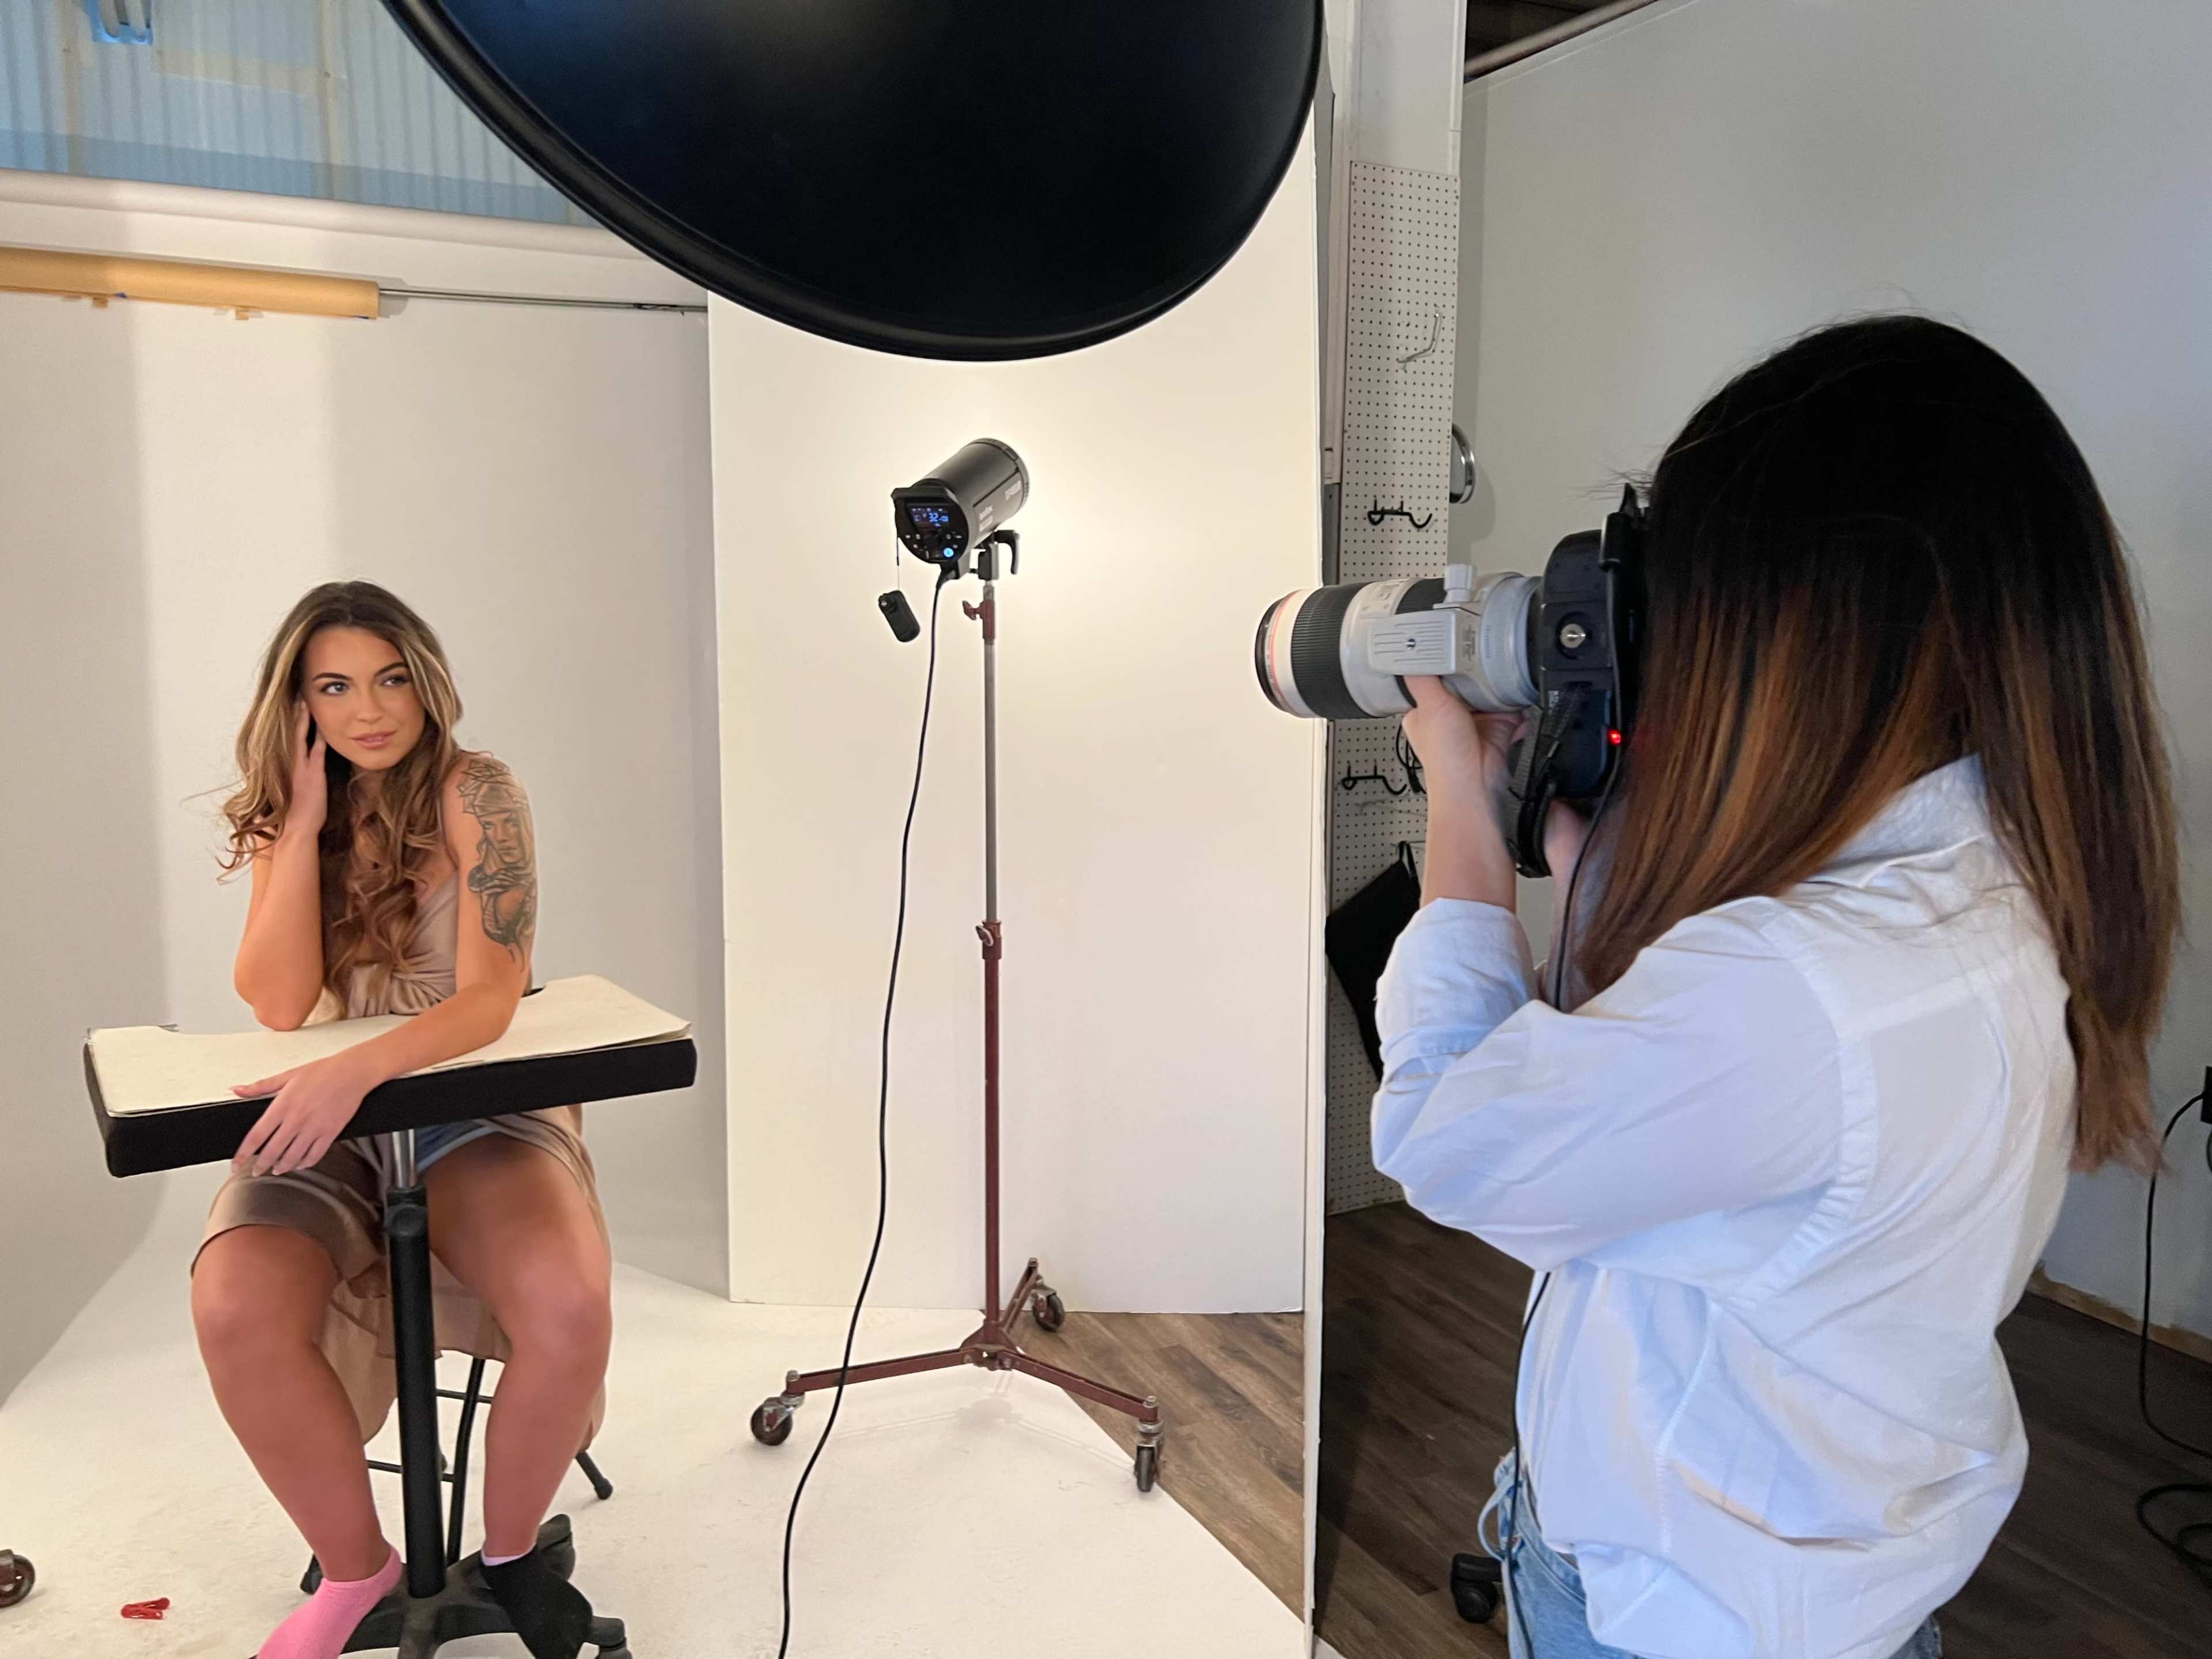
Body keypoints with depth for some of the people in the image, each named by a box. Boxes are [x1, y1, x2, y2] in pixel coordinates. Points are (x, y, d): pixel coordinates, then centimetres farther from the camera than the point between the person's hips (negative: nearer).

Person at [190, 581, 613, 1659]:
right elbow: (280, 1006, -10)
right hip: (324, 1125, 3)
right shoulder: (284, 814, 4)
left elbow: (492, 996, -18)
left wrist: (355, 1070, -34)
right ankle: (356, 1570, -1)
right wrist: (305, 818, -13)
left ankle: (510, 1549, 2)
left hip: (476, 1113, -2)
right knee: (235, 1311, -28)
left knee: (570, 1304, -30)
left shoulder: (475, 793, -8)